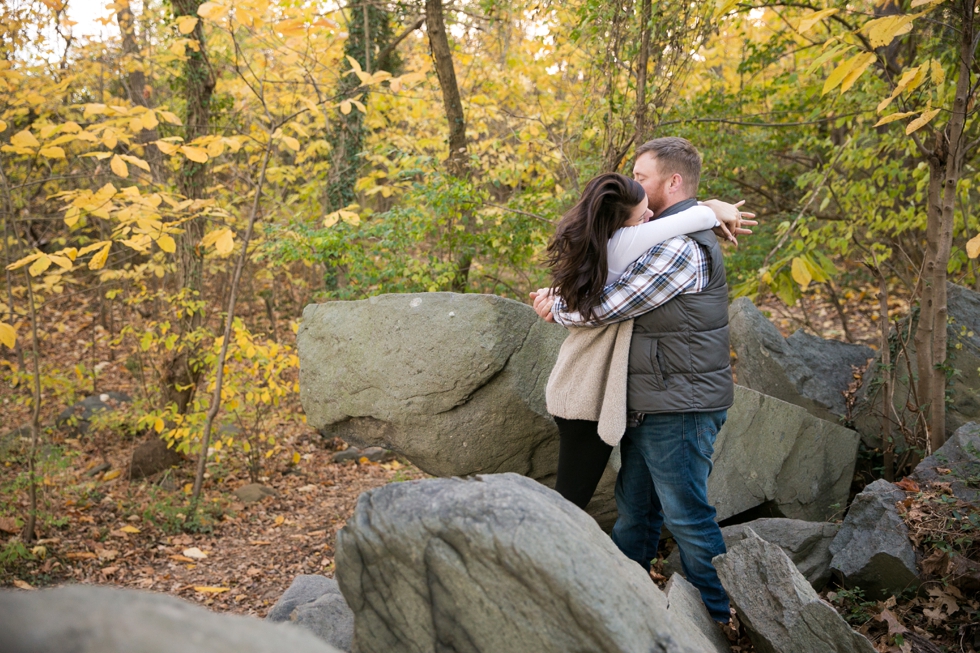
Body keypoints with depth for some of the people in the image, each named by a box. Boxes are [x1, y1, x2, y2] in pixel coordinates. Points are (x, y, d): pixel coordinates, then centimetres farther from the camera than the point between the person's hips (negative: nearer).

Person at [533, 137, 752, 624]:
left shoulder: (681, 246, -20)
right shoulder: (665, 238, 15)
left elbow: (604, 308, -20)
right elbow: (618, 287, 24)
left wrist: (555, 307, -2)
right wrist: (561, 300, 9)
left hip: (679, 408, -10)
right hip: (652, 406, 10)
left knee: (686, 514, 1)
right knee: (636, 506, 19)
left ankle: (718, 617, 15)